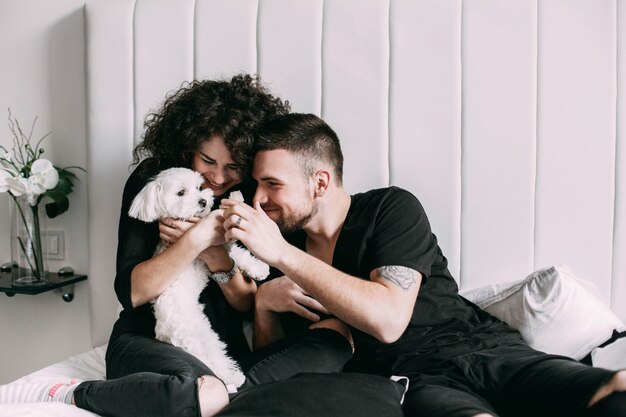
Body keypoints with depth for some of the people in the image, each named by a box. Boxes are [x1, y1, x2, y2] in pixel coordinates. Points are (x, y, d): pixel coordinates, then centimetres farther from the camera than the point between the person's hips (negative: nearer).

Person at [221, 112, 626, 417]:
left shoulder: (392, 208, 0)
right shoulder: (282, 243, 13)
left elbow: (389, 319, -17)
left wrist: (283, 254, -16)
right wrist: (264, 302, -5)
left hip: (486, 348, -1)